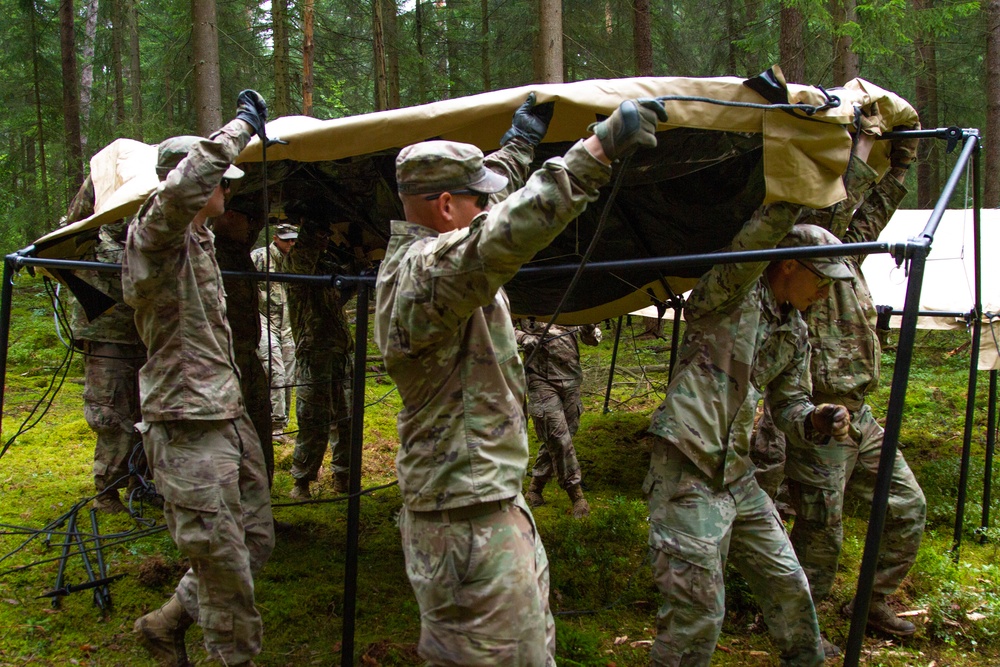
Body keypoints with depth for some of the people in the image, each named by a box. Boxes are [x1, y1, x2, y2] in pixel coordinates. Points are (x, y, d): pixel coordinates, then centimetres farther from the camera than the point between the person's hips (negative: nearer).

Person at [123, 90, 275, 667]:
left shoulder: (200, 237, 16)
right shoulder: (153, 233, -12)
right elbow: (181, 188, -36)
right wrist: (242, 126, -25)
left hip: (229, 416, 10)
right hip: (188, 427, -10)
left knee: (256, 541, 16)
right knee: (223, 560, -2)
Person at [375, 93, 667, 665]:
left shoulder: (414, 257, 10)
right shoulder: (424, 271, -22)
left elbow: (495, 196, 29)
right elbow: (507, 233, -41)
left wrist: (521, 141, 38)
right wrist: (600, 149, -41)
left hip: (492, 498, 11)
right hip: (468, 520, -11)